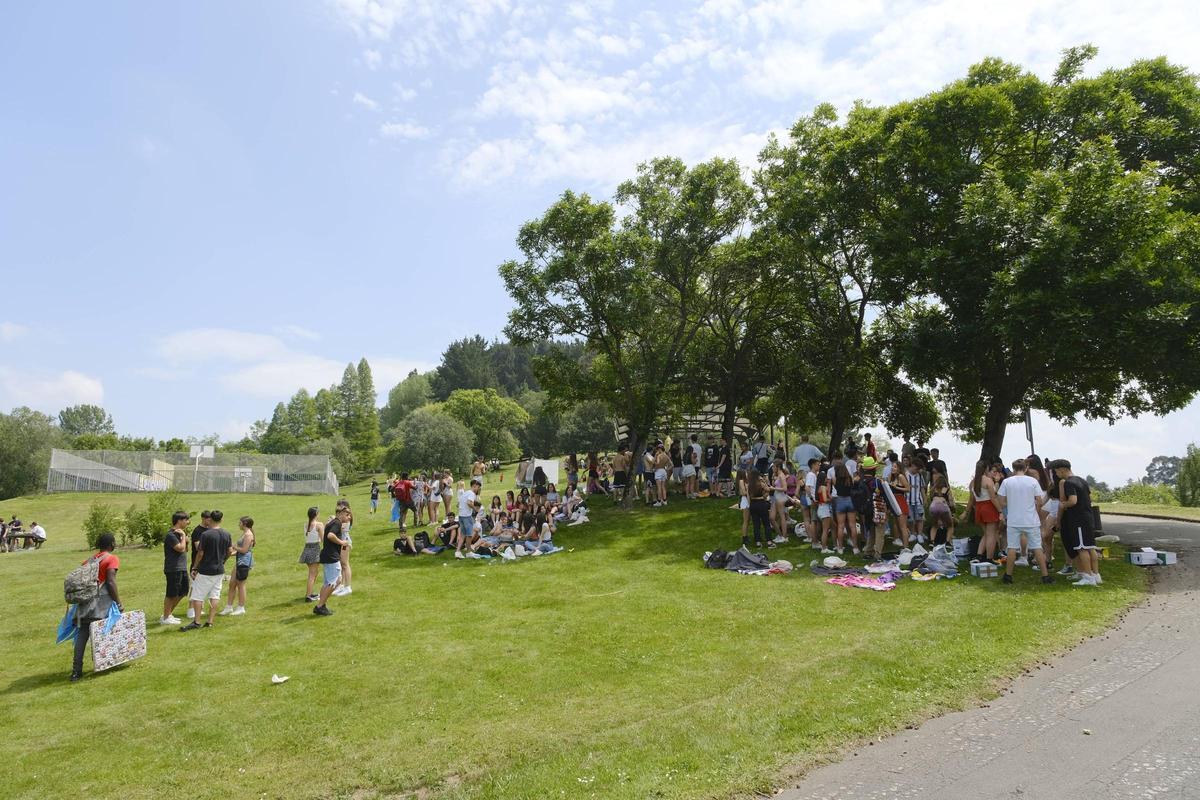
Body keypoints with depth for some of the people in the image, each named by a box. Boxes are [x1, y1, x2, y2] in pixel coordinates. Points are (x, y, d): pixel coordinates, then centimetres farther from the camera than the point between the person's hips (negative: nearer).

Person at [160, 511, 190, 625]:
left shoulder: (180, 533, 13)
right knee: (171, 594, 1)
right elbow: (181, 548, -23)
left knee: (182, 592, 17)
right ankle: (165, 618, 13)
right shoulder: (171, 535, -16)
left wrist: (185, 535, 3)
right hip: (173, 569, -10)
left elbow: (186, 549, 14)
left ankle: (169, 614, 29)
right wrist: (183, 535, -13)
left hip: (182, 568, 10)